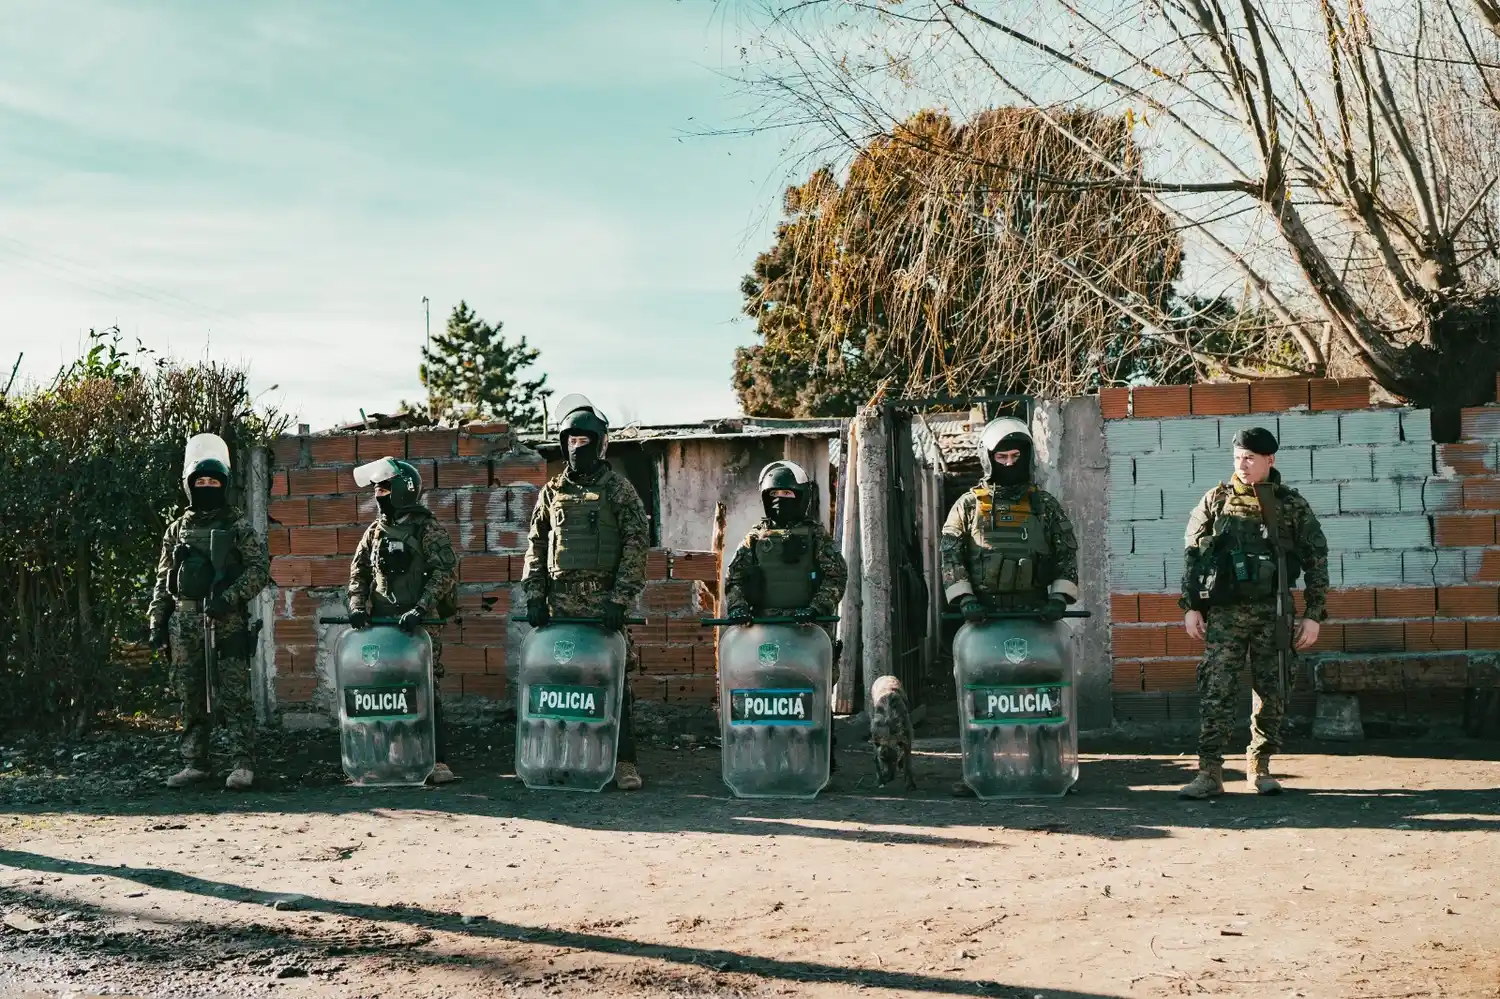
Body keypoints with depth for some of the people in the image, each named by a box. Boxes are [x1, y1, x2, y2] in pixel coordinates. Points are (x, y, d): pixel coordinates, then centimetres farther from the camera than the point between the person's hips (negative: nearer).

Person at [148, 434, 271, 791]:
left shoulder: (238, 527, 4)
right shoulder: (177, 530, 15)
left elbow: (259, 569, -4)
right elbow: (163, 581, 17)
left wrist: (228, 598, -16)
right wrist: (157, 621, 9)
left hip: (227, 623, -4)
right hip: (184, 623, 4)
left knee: (234, 696, -7)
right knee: (191, 698, 8)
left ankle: (242, 765, -6)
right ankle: (195, 763, 16)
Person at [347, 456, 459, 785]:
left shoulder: (429, 529, -2)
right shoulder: (375, 532, 14)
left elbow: (445, 572, -9)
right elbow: (358, 572, 17)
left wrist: (420, 609, -19)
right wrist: (358, 606, 0)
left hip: (421, 625, -5)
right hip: (381, 624, 5)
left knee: (426, 690, -8)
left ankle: (437, 760, -7)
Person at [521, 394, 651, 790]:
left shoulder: (618, 489, 3)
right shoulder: (552, 492, 13)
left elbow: (636, 546, -3)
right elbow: (535, 547, 15)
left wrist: (620, 598, -10)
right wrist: (534, 596, 6)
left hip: (604, 603, -3)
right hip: (561, 603, 3)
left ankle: (624, 761, 1)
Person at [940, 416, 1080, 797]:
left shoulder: (1045, 505, 13)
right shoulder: (969, 505, 11)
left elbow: (1068, 552, 10)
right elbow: (949, 553, 4)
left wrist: (1059, 597, -4)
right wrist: (964, 597, -9)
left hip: (1034, 612, 1)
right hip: (984, 613, 0)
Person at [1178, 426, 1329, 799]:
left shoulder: (1291, 504, 5)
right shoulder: (1216, 500, 7)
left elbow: (1316, 559, 6)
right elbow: (1193, 556, 8)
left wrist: (1314, 615, 1)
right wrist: (1191, 607, 2)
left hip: (1273, 611, 1)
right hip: (1225, 611, 0)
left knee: (1271, 692, 5)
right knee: (1215, 689, -8)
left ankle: (1260, 766, 19)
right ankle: (1209, 772, -7)